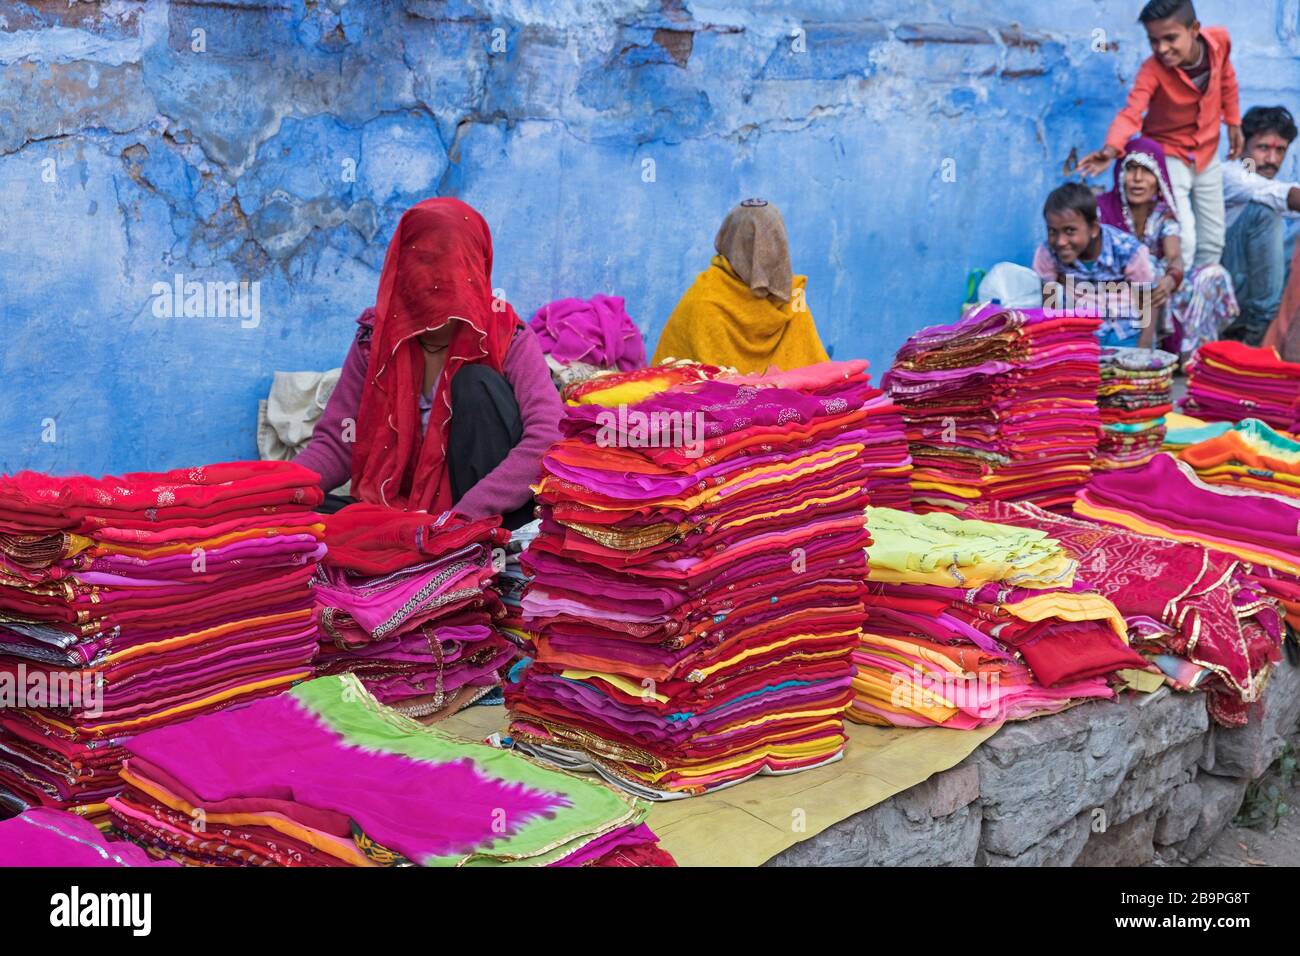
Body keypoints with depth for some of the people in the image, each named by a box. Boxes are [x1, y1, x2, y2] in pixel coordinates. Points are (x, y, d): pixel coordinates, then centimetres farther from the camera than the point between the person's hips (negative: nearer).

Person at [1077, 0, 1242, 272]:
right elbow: (1131, 113, -44)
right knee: (1183, 240, -19)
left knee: (1213, 242, 13)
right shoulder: (1152, 70, -30)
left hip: (1207, 154, 5)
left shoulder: (1219, 40, -18)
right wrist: (1111, 148, -63)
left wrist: (1233, 122, 11)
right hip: (1168, 155, -5)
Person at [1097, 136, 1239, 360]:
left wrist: (1170, 279, -41)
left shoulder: (1164, 215, 1)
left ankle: (1190, 356, -20)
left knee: (1213, 274, -15)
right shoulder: (1102, 209, -8)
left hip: (1154, 295, 4)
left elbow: (1175, 258, -15)